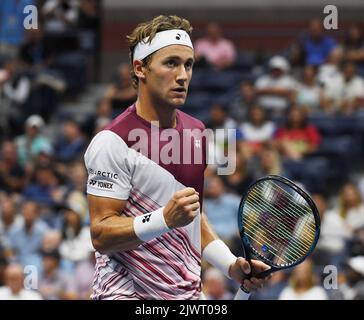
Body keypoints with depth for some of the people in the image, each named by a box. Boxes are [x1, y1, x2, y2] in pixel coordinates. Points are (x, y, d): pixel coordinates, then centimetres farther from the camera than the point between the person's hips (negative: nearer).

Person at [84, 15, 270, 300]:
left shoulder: (196, 131, 9)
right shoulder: (113, 141, -14)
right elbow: (100, 235, -18)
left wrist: (232, 265, 8)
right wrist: (165, 219, -30)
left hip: (189, 292, 7)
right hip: (128, 292, -7)